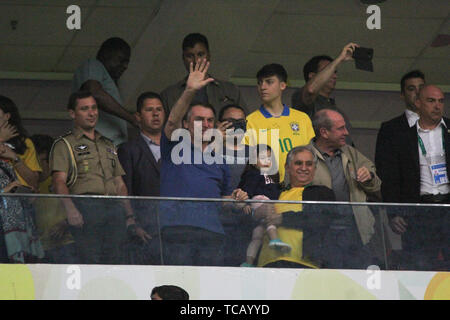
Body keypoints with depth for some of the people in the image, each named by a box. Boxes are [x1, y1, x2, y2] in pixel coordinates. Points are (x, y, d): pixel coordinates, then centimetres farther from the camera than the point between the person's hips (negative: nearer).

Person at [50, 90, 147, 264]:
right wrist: (70, 209, -24)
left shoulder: (108, 145, 29)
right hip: (85, 207, -5)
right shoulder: (64, 145, 9)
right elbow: (59, 181, -5)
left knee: (115, 261, -4)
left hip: (115, 208, 5)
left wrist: (130, 219, 18)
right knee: (90, 261, -16)